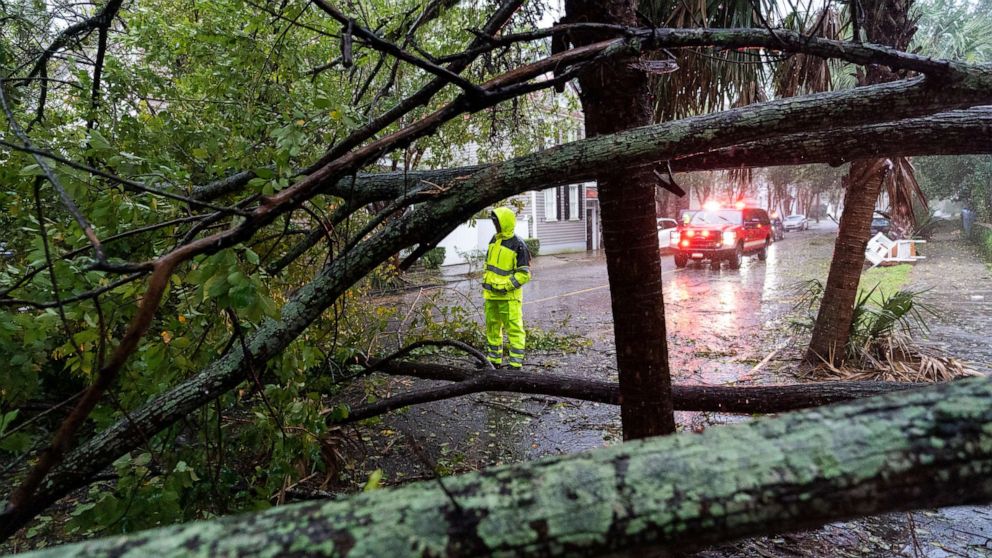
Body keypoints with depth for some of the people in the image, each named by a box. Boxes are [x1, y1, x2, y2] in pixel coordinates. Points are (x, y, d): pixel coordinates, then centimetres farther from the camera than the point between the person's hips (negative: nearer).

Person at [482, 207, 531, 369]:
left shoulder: (518, 245, -13)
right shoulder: (494, 240, 10)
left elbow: (524, 274, -13)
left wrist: (507, 286, -18)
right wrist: (486, 281, 14)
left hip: (509, 295, -8)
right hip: (491, 294, 8)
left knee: (514, 328, -4)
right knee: (492, 327, 16)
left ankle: (516, 363, 2)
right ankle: (494, 359, 30)